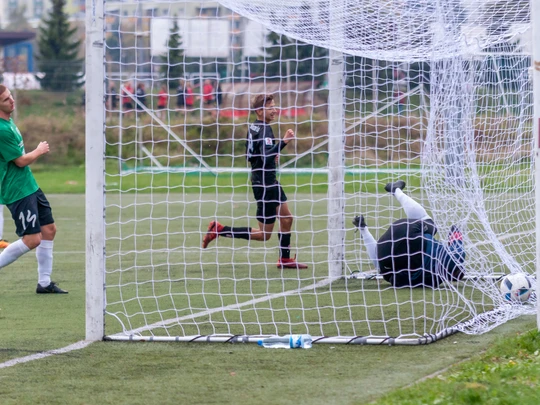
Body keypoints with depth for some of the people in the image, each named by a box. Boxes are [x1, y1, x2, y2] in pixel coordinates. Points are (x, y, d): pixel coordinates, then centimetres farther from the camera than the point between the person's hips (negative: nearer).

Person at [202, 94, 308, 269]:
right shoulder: (264, 130, -20)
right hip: (264, 184, -10)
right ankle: (219, 230, -2)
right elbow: (266, 157, -33)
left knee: (286, 218, 19)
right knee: (264, 234, -3)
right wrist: (283, 142, -35)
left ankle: (285, 259, 27)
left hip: (269, 181, 10)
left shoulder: (253, 127, 9)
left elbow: (251, 155, 18)